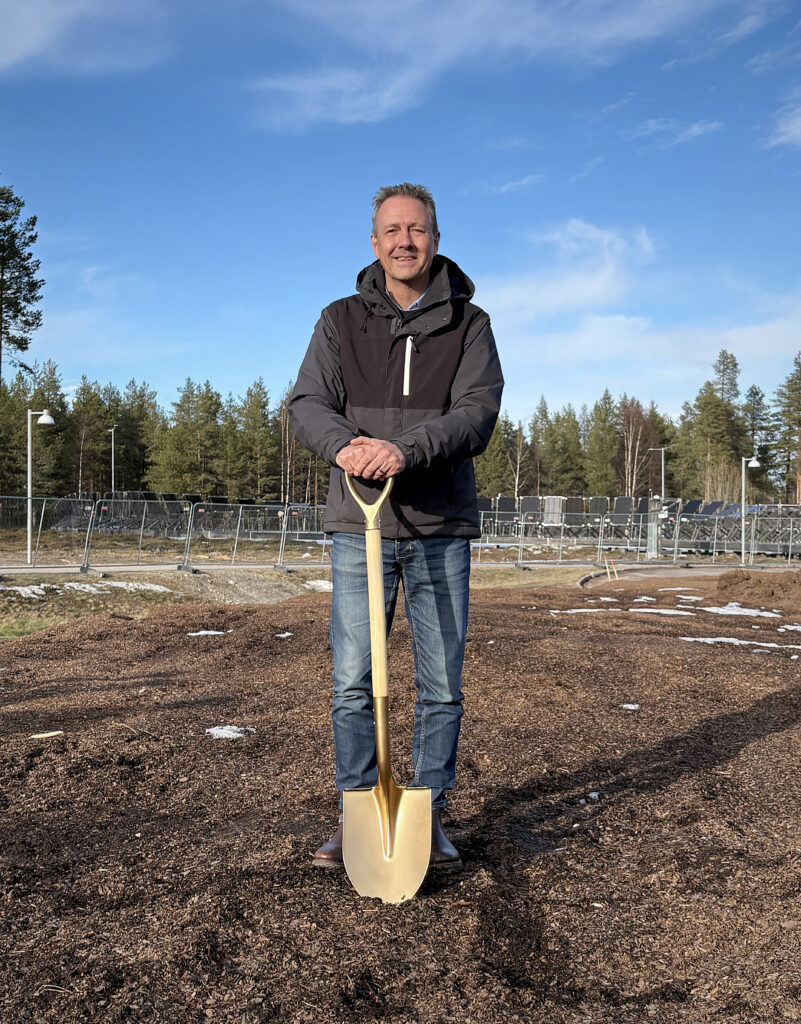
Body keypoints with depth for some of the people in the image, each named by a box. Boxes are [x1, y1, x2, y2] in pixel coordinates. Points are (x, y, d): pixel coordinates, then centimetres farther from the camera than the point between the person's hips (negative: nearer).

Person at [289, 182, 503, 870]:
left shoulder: (468, 323, 7)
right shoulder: (341, 321, 11)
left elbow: (478, 412, -7)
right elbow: (308, 402, 0)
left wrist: (406, 449, -25)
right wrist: (342, 444, -23)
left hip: (442, 528, 0)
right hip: (359, 526, 1)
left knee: (442, 685, 6)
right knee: (353, 683, 3)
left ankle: (430, 818, 21)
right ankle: (356, 817, 17)